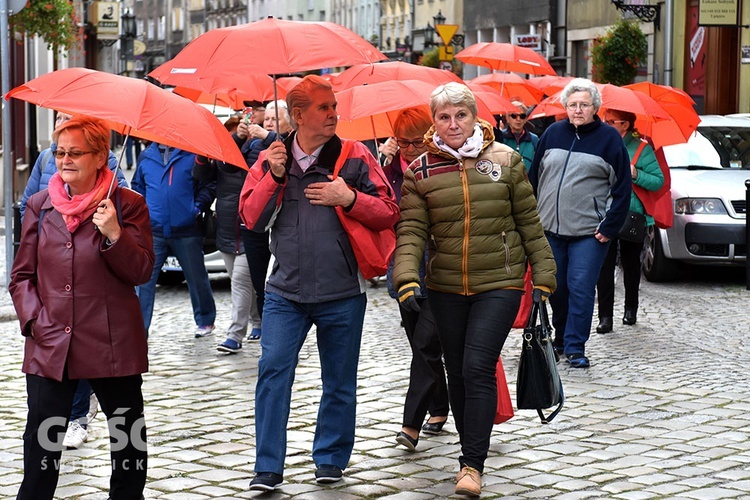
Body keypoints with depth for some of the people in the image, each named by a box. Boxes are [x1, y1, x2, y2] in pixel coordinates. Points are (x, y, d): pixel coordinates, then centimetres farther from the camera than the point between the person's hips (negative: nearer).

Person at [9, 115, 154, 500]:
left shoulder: (127, 205, 0)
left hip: (112, 345, -2)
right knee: (41, 442, 1)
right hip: (50, 344, 2)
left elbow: (142, 271, -6)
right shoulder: (40, 206, 8)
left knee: (130, 440, 8)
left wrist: (114, 236, -21)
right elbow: (22, 275, 12)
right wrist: (33, 318, -3)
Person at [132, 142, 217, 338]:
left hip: (187, 231, -2)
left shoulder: (192, 155, 0)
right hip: (154, 232, 2)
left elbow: (209, 185, 2)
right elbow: (137, 187, 21)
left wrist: (198, 207, -9)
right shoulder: (145, 157, 9)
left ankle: (205, 321, 30)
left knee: (197, 278, 12)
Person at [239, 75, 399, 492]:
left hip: (342, 293, 0)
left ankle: (330, 460, 25)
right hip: (285, 292, 1)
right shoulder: (271, 160, 5)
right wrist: (274, 177, -11)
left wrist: (349, 199, -17)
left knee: (340, 383, 9)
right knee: (273, 372, -8)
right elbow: (251, 219, 1)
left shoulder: (354, 157, 0)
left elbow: (389, 214, -1)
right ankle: (268, 468, -1)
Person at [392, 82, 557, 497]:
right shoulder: (420, 171, 0)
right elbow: (412, 230, -6)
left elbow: (529, 222, 4)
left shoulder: (505, 160, -1)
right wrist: (407, 279, -20)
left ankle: (473, 465, -10)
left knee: (478, 369, -13)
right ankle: (470, 447, 30)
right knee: (457, 373, 12)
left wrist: (543, 276, 3)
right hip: (445, 288, 3)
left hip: (499, 285, -3)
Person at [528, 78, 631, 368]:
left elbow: (622, 187, -1)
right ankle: (561, 338, 27)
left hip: (589, 232, -4)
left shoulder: (609, 138, 0)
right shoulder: (553, 133, 8)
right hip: (550, 229, 4)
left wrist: (609, 227, -7)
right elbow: (534, 177, 13)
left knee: (581, 288, -8)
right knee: (556, 287, 10)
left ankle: (575, 347, -3)